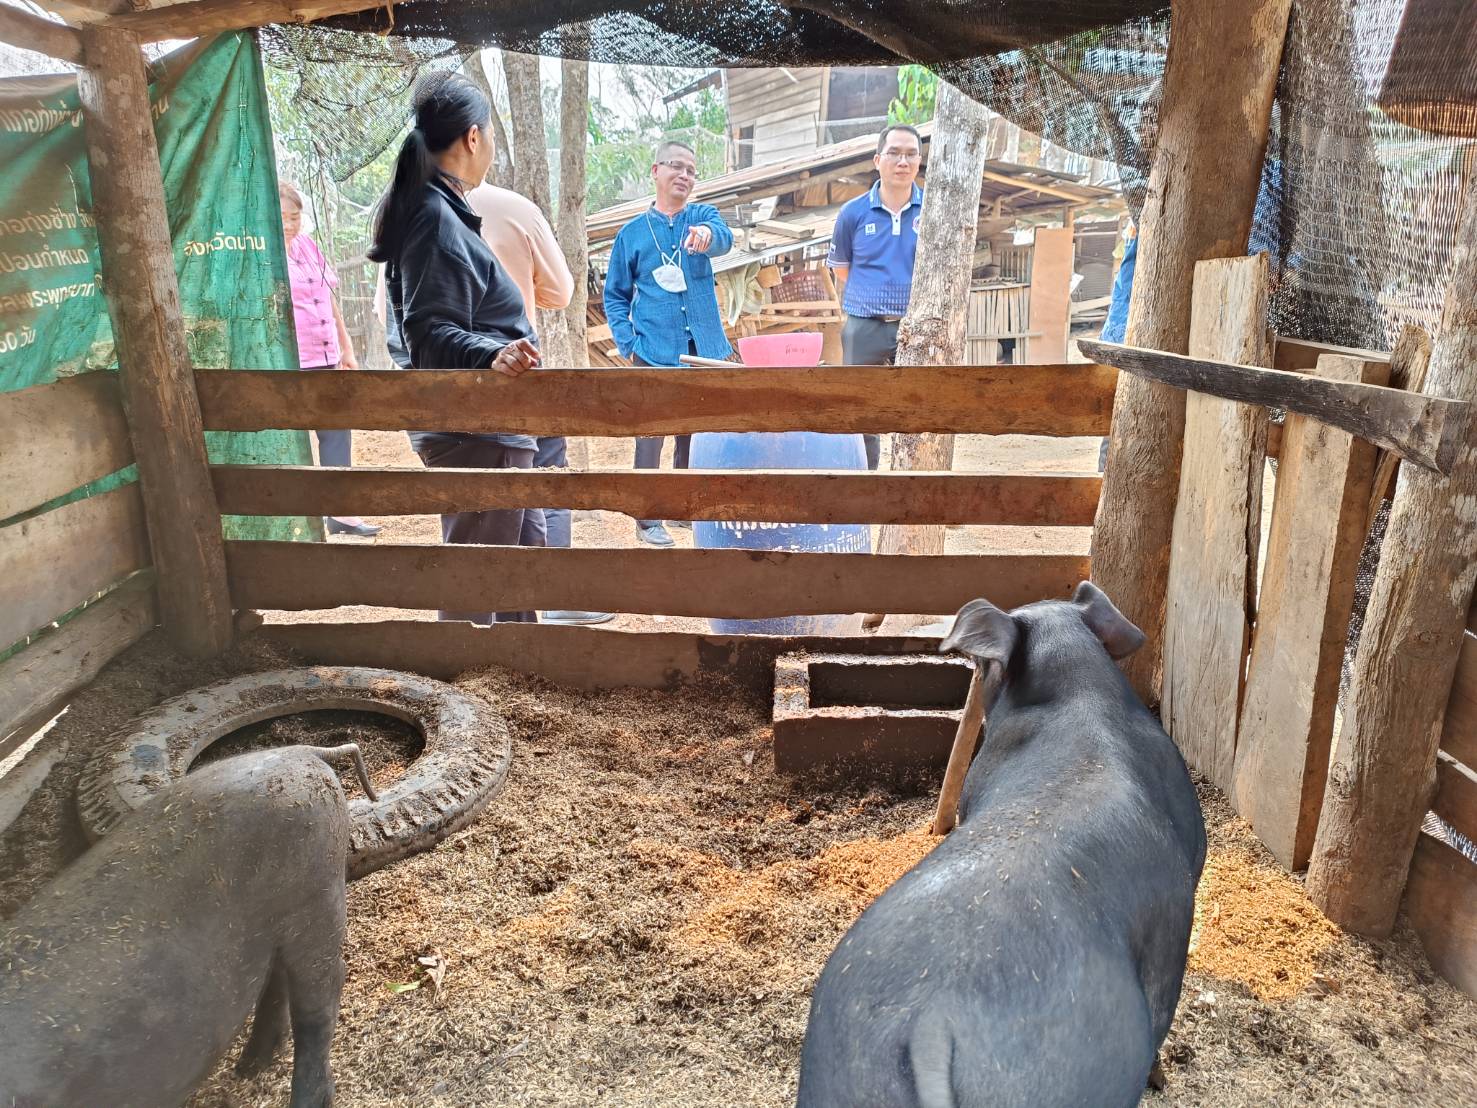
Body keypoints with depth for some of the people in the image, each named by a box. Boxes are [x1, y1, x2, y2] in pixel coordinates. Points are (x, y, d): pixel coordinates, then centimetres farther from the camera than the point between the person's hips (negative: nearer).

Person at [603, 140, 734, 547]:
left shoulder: (702, 215, 8)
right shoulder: (632, 232, 6)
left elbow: (724, 238, -17)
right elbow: (616, 295, 10)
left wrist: (707, 234, -41)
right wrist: (627, 343, -5)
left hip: (703, 349, 2)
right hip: (655, 353, -2)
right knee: (650, 437, -3)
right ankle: (648, 520, 8)